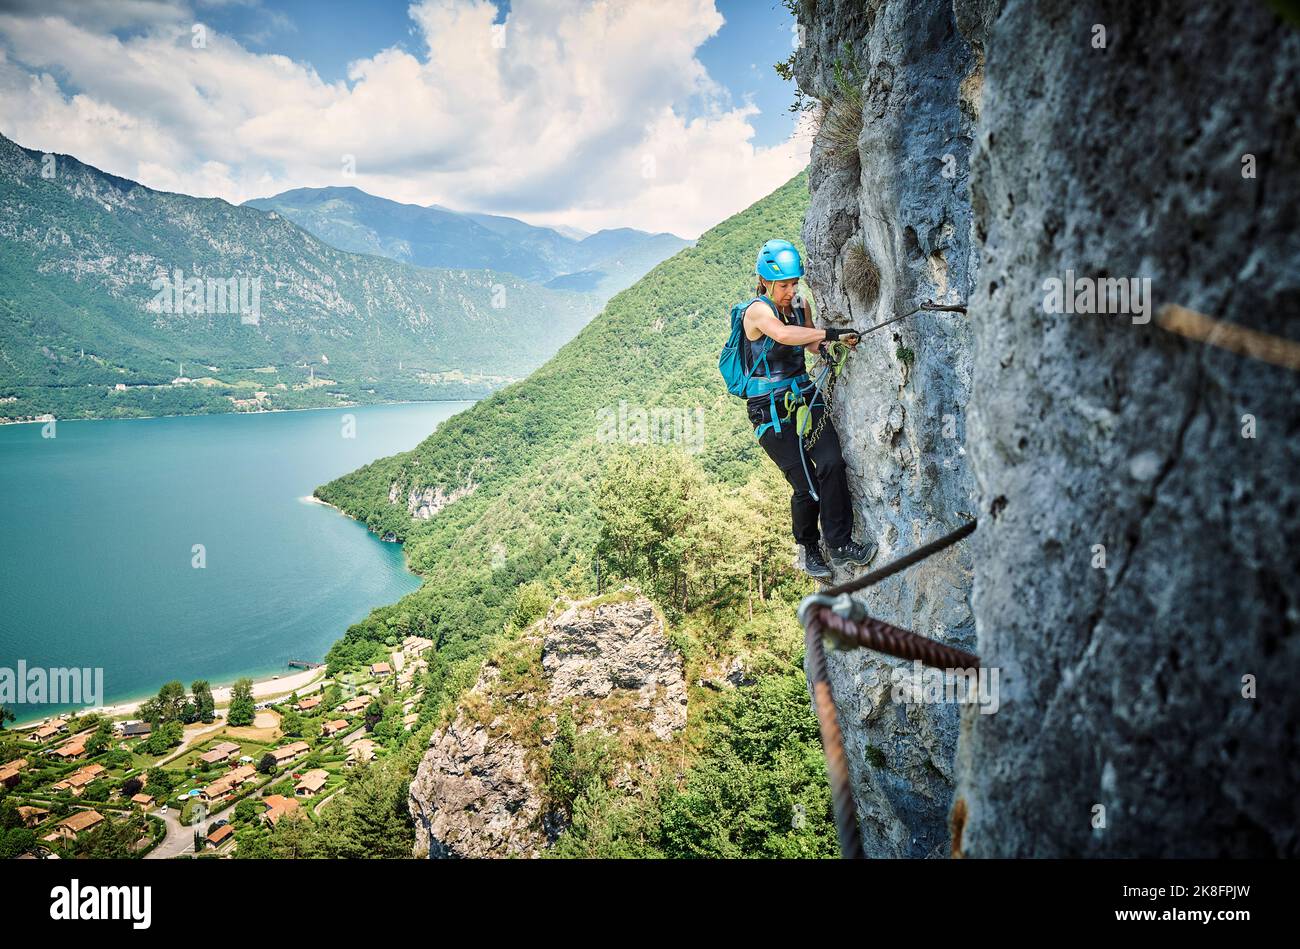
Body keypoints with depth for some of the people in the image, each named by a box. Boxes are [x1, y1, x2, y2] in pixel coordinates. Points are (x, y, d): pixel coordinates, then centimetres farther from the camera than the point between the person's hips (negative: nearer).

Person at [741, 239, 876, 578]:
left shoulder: (799, 305, 9)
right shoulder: (757, 310, -12)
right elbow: (783, 335, -35)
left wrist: (826, 345, 5)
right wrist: (831, 332, -36)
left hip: (804, 396, 6)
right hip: (770, 408, -6)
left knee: (832, 464, -17)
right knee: (807, 484, -9)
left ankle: (841, 546, -8)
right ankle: (809, 548, 16)